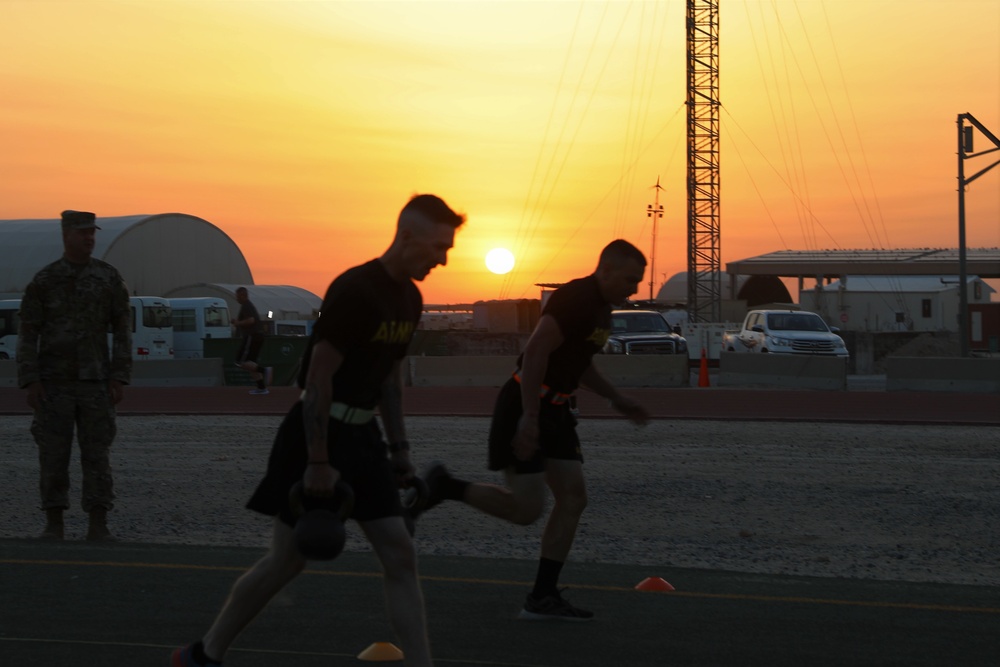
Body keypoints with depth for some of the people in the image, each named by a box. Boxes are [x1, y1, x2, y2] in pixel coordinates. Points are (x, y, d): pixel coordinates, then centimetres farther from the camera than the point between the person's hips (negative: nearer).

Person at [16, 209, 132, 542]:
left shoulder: (110, 278, 2)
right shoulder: (42, 281, -1)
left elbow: (122, 331, 3)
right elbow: (28, 334, -2)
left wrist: (120, 379, -6)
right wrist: (30, 383, -11)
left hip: (95, 383, 1)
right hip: (54, 383, -1)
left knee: (96, 454, -2)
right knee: (54, 454, 0)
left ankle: (98, 526, 2)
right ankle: (54, 524, 9)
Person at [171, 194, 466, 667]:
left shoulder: (410, 299, 8)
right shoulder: (354, 290, -20)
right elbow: (319, 377, -21)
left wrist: (398, 447, 15)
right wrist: (317, 462, -22)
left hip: (361, 434, 8)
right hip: (320, 429, -8)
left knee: (400, 556, 1)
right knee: (288, 560, 0)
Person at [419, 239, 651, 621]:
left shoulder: (601, 308, 14)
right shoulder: (575, 299, -18)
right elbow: (536, 353, -26)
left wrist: (617, 399, 23)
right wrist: (529, 418, -30)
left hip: (554, 409, 10)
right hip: (526, 407, -10)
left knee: (573, 497, 3)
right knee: (526, 509, -12)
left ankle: (543, 597, 7)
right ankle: (444, 486, 6)